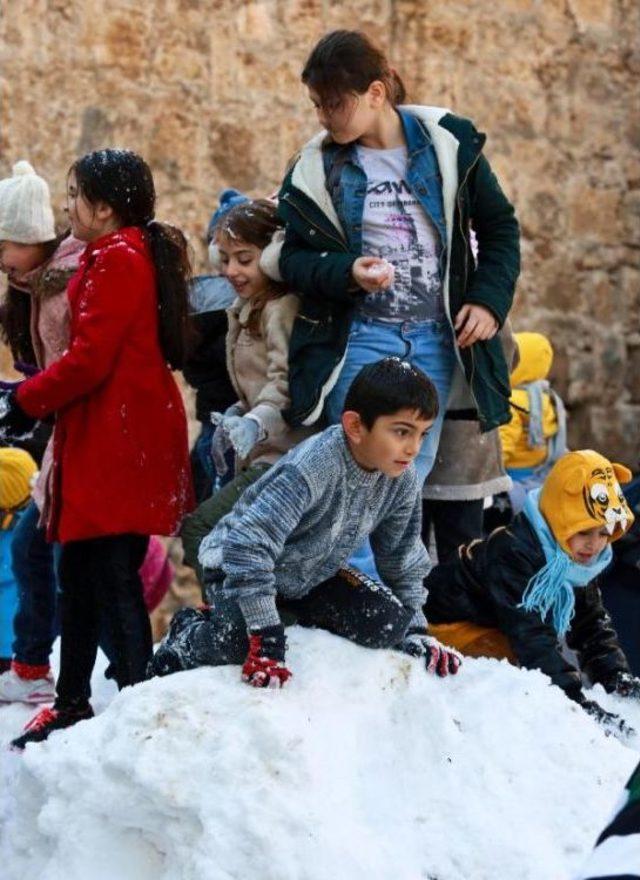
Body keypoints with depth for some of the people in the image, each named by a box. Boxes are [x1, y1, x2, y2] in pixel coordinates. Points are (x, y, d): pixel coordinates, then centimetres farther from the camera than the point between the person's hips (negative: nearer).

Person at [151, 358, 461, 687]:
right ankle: (186, 635, 2)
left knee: (388, 624, -14)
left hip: (312, 573, 7)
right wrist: (266, 638, -41)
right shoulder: (312, 467, -37)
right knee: (237, 642, -34)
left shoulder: (402, 479, -14)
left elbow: (402, 560, 3)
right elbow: (248, 544, -41)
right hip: (237, 563, -7)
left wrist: (415, 633, -2)